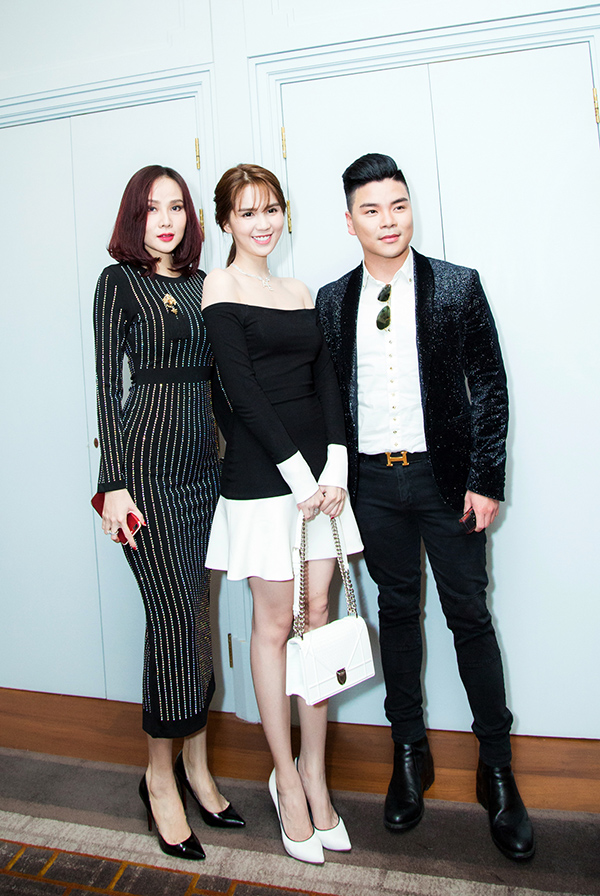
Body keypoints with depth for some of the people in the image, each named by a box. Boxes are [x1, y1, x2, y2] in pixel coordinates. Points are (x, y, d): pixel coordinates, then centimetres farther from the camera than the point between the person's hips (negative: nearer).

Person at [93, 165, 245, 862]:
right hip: (148, 463, -5)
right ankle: (161, 774, 17)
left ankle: (196, 765, 24)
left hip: (204, 463, 5)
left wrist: (232, 460, 13)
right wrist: (113, 483, -10)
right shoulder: (119, 282, 2)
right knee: (174, 614, -4)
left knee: (194, 611, 9)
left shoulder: (203, 283, 17)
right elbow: (108, 385, -4)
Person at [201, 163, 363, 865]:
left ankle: (314, 772, 23)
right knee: (274, 624, 3)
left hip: (319, 470, 6)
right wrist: (299, 472, -14)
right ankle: (287, 779, 20)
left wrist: (336, 466, -5)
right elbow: (241, 388, -11)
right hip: (261, 473, -5)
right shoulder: (221, 286, 0)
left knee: (318, 615, 8)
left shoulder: (299, 293, 17)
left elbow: (325, 381, 9)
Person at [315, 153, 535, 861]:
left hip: (444, 476, -2)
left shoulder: (459, 287, 0)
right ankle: (410, 755, 29)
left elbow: (490, 387, -2)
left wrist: (485, 479, -8)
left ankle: (497, 770, 22)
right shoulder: (332, 301, 7)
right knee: (397, 611, 13)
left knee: (470, 616, 5)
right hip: (372, 482, 2)